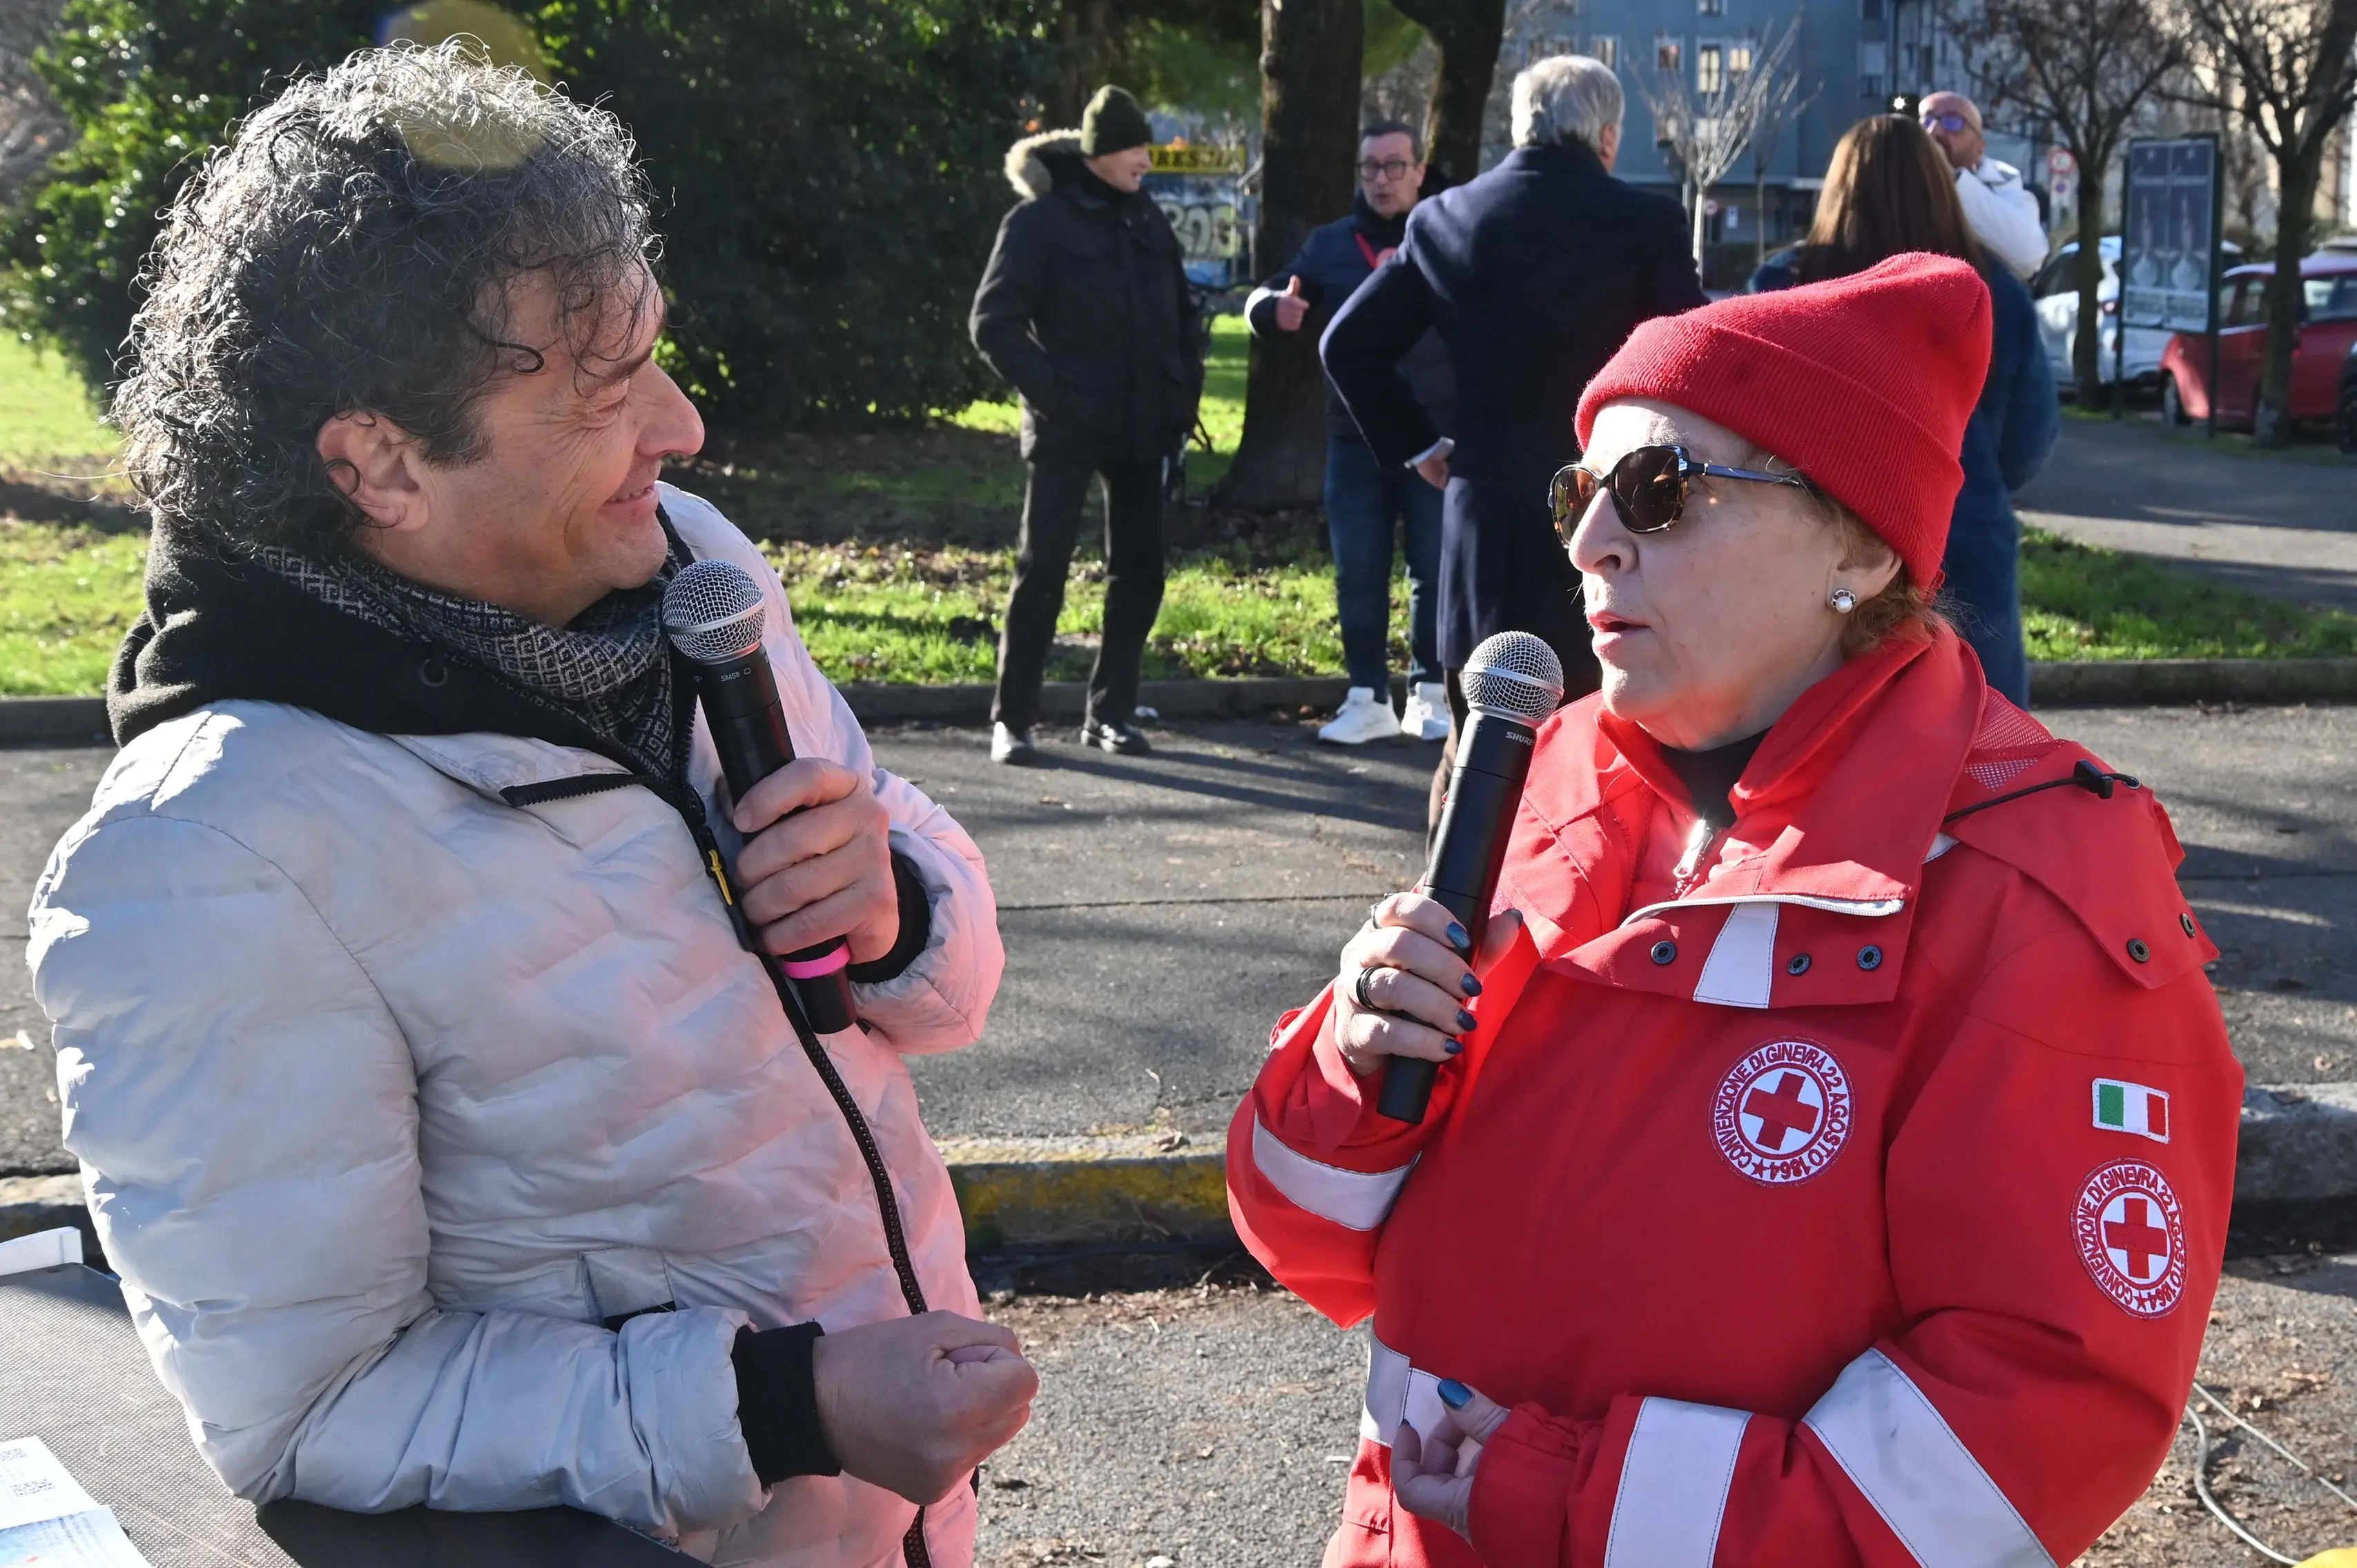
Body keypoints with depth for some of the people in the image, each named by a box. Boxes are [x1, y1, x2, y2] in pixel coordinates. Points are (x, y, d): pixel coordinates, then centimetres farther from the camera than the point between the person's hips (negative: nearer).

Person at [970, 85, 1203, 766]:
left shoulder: (1146, 218, 11)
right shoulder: (1041, 219, -7)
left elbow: (1182, 315, 20)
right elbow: (994, 322, -10)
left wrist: (1184, 397, 8)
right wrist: (1049, 393, -16)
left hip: (1141, 428, 6)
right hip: (1068, 429, -6)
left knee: (1139, 575, 7)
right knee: (1041, 573, -3)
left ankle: (1110, 713, 18)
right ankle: (1011, 719, 5)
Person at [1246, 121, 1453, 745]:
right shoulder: (1330, 245, 8)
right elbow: (1264, 300, 5)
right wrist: (1276, 308, -19)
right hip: (1355, 439, 2)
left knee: (1436, 571, 4)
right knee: (1358, 573, 3)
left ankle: (1431, 695, 16)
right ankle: (1368, 699, 12)